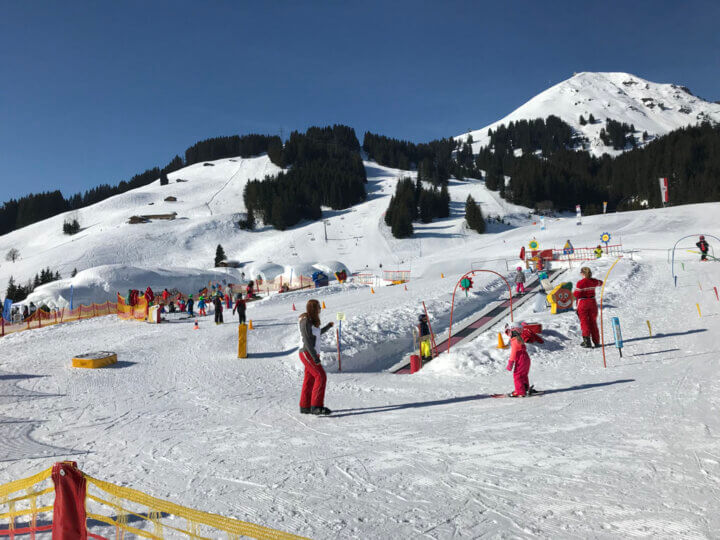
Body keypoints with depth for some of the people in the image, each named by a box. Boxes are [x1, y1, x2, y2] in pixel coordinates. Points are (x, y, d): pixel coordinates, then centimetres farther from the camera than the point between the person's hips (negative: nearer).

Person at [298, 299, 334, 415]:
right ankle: (316, 406, -16)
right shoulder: (306, 321, -16)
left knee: (310, 380, 11)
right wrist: (315, 356, -23)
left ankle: (305, 407, 19)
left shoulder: (312, 321, 12)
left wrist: (327, 327, 37)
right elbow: (307, 340, -20)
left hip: (312, 353, 9)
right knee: (321, 377, -15)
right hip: (307, 354, -9)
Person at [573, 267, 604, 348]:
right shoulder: (593, 281, -2)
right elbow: (600, 283, 21)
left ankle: (587, 340, -10)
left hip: (583, 304, -4)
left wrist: (573, 292, 4)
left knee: (584, 322, 2)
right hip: (592, 302, 5)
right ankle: (596, 341, 19)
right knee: (593, 322, 14)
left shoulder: (580, 283, -18)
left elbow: (576, 294, -18)